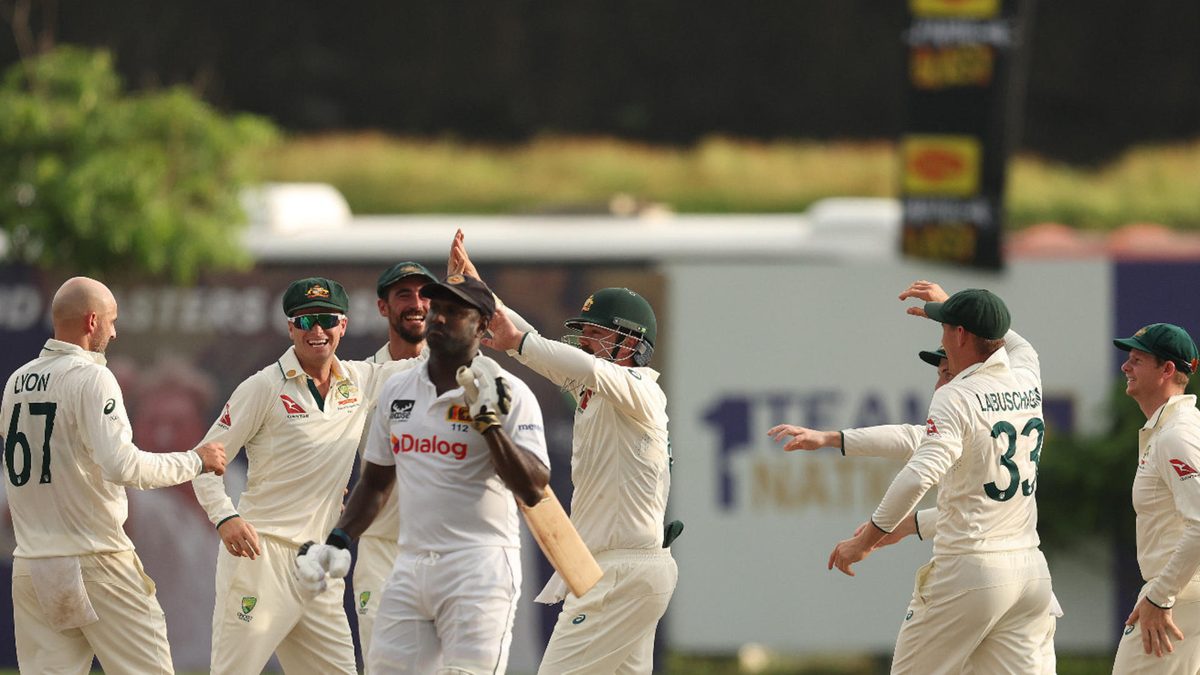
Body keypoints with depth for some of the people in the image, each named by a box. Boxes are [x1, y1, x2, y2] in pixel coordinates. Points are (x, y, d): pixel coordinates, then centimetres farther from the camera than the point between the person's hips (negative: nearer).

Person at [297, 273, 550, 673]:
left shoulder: (508, 395, -5)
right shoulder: (397, 390, 13)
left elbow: (533, 490, -14)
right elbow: (377, 482, 23)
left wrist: (488, 420, -21)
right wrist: (338, 541, 11)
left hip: (479, 569, -6)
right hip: (410, 568, 6)